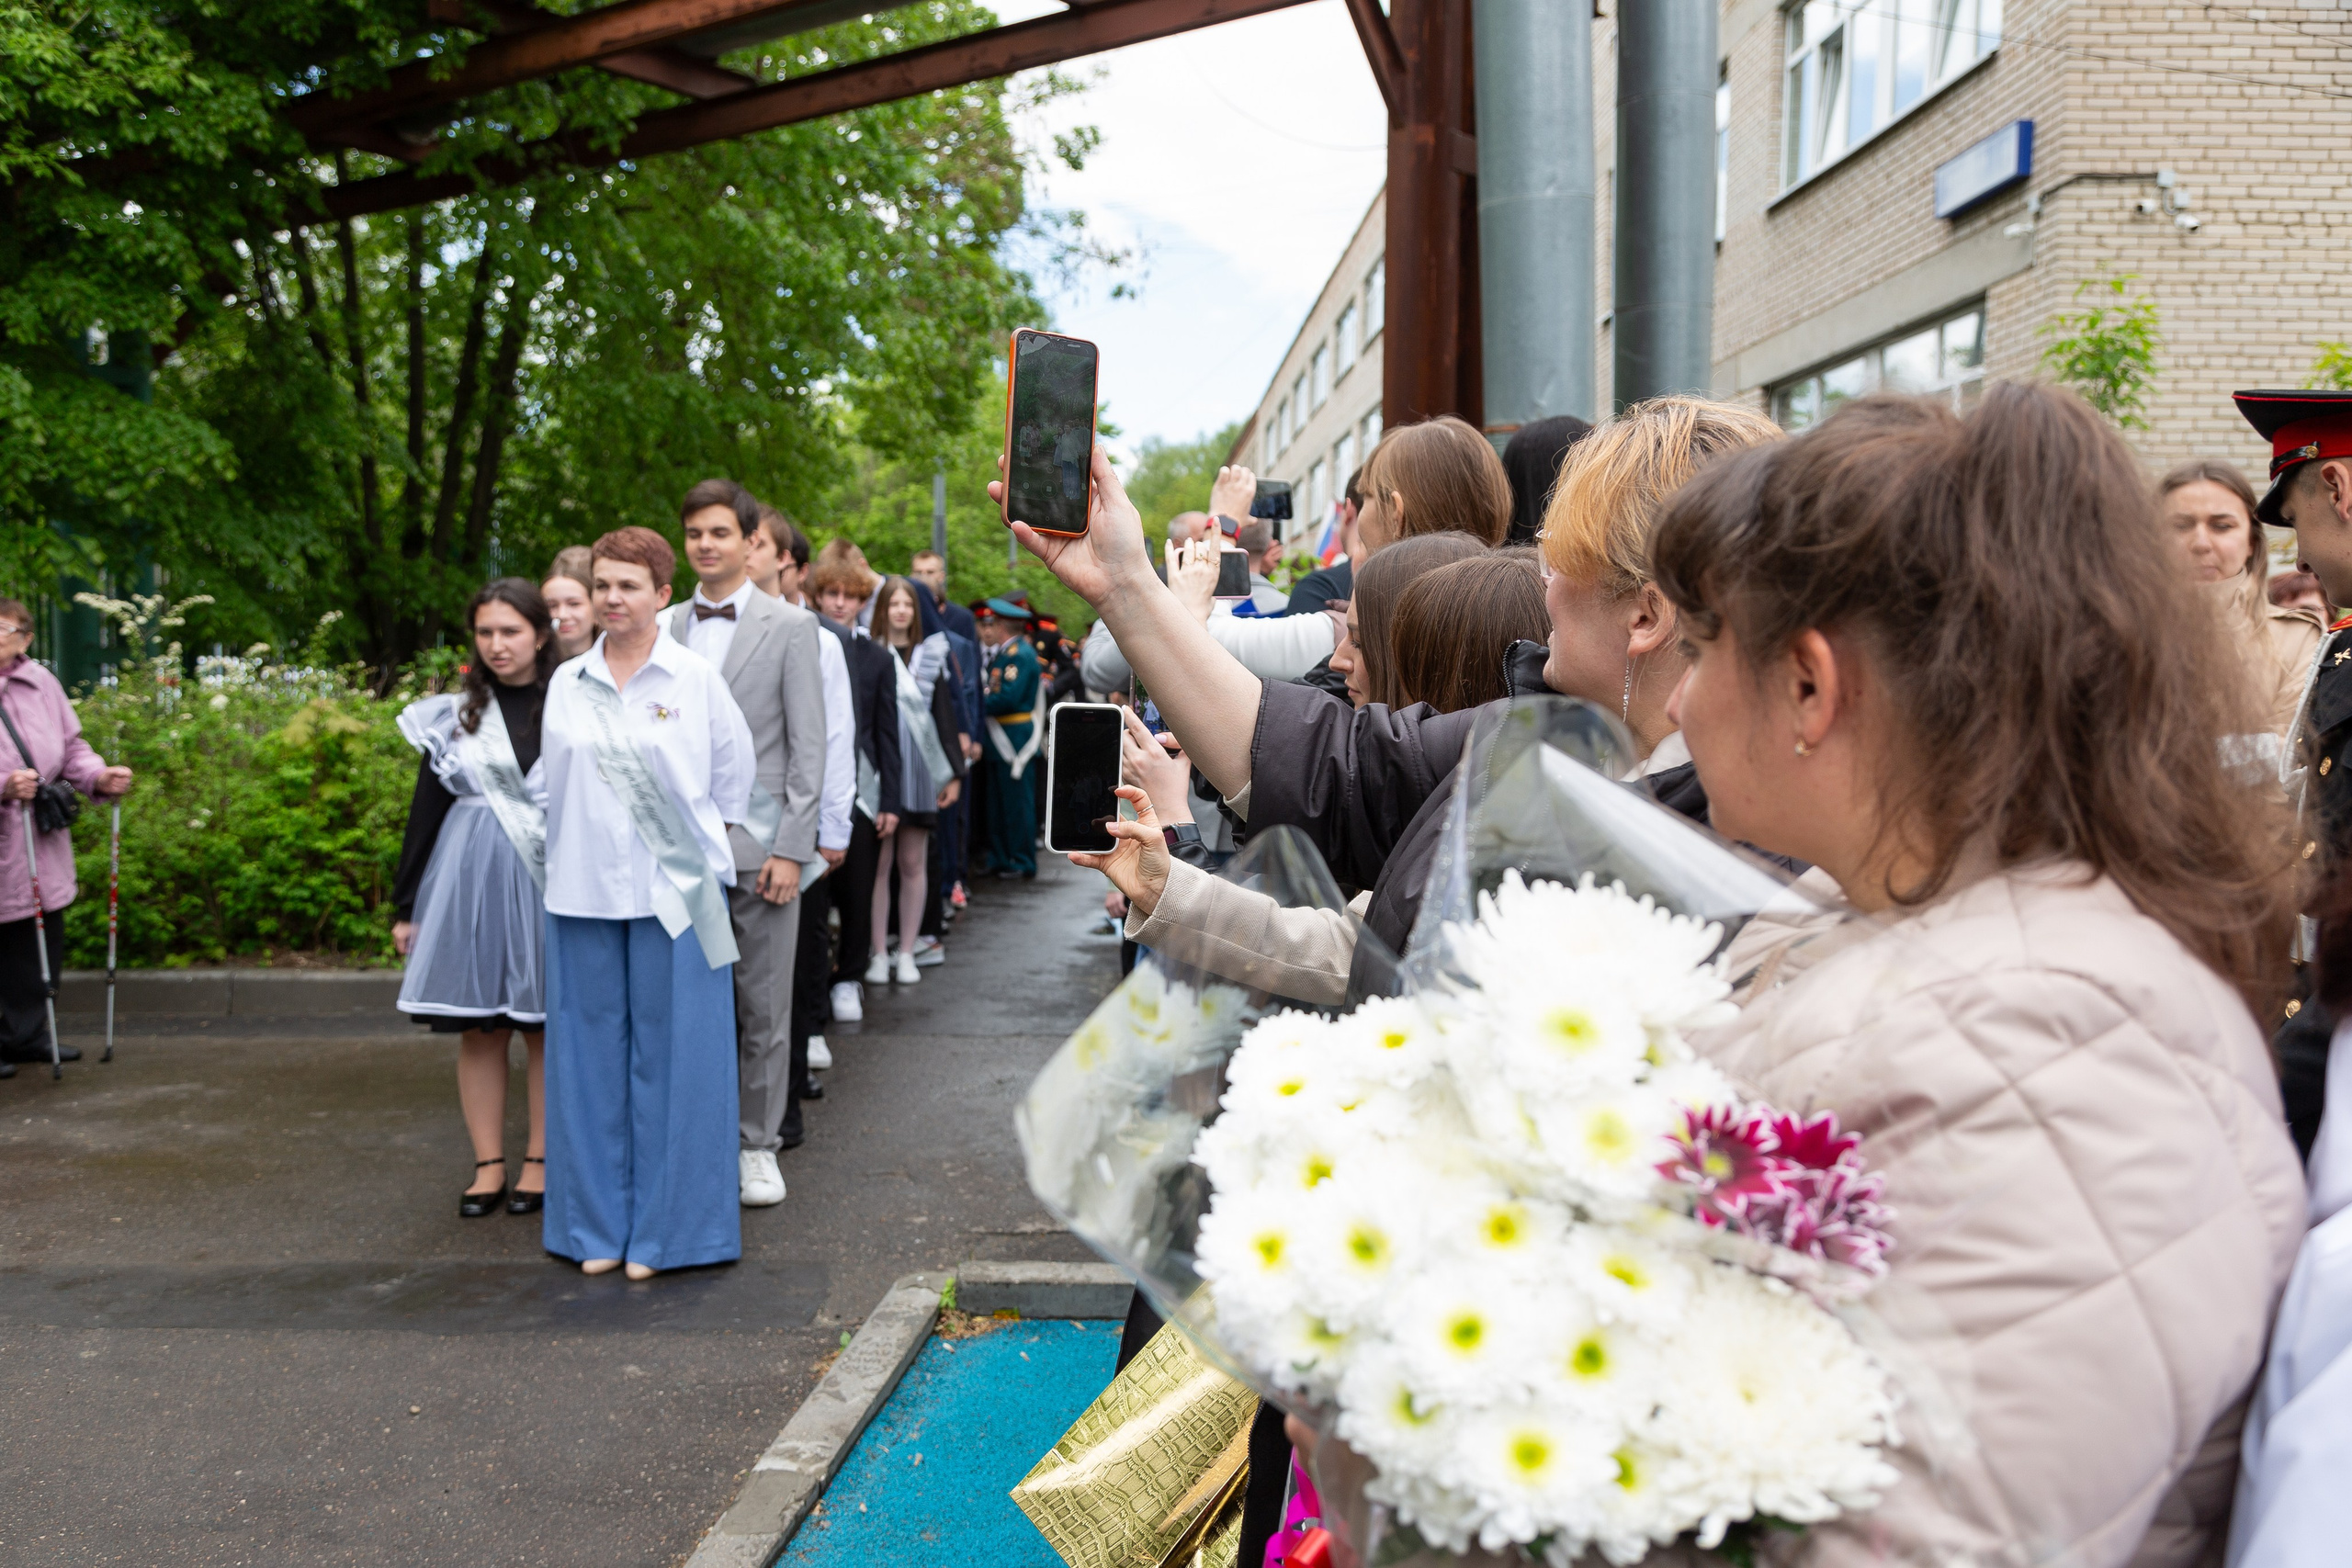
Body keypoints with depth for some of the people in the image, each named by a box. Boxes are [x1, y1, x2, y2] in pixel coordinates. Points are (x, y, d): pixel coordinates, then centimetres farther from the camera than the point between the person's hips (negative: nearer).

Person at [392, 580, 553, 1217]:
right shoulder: (454, 715, 8)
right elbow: (427, 809, 10)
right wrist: (406, 905, 9)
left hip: (547, 881, -2)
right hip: (469, 878, 2)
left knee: (545, 1027, 3)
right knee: (477, 1028, 5)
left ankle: (540, 1162, 14)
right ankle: (489, 1164, 14)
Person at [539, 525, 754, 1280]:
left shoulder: (695, 679, 0)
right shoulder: (566, 684, 8)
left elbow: (736, 771, 9)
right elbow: (556, 782, 15)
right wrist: (577, 855, 13)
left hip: (672, 892, -3)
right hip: (584, 892, 3)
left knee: (669, 1054, 1)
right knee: (592, 1056, 7)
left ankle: (666, 1226, 12)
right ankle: (599, 1225, 18)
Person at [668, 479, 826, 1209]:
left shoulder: (790, 626, 0)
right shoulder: (665, 629, 10)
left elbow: (808, 747, -3)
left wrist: (790, 848, -10)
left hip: (758, 843, -3)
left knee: (763, 1007, 4)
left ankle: (758, 1146, 17)